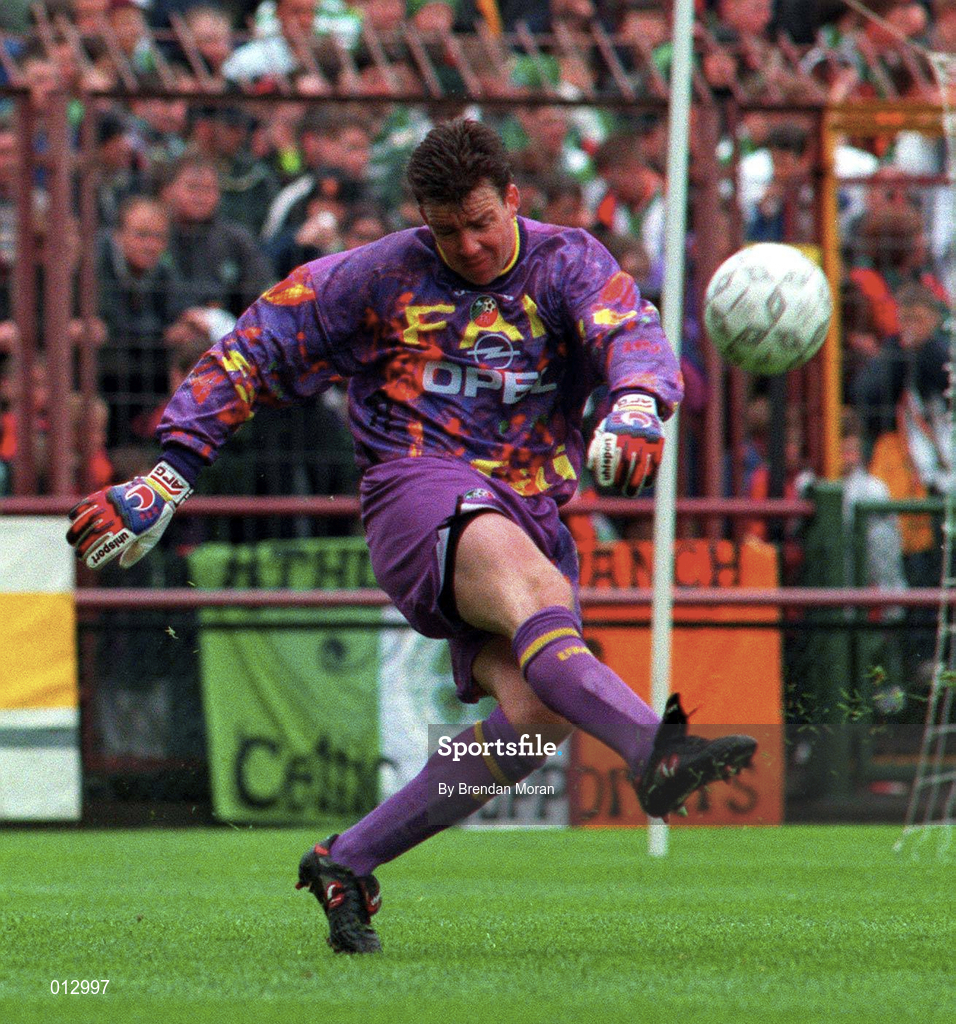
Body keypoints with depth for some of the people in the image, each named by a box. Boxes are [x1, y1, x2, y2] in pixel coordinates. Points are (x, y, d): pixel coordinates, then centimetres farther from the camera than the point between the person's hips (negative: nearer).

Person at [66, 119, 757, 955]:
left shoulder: (566, 263, 7)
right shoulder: (383, 275, 6)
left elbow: (632, 332, -13)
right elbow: (256, 350, 12)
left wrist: (636, 406, -38)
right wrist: (172, 470, 5)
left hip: (533, 511, 4)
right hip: (421, 492, -3)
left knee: (537, 713, -19)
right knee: (536, 587, -37)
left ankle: (346, 864, -5)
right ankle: (654, 751, -64)